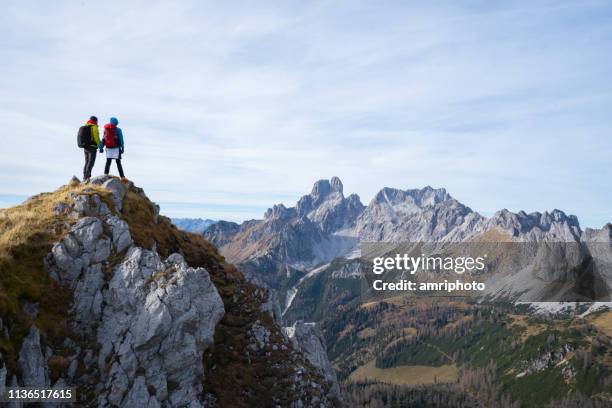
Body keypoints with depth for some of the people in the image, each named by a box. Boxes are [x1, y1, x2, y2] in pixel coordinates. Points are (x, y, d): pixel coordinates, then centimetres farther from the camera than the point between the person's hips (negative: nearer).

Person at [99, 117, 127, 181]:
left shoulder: (106, 129, 9)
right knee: (118, 163, -3)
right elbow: (121, 140, -7)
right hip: (116, 148, -4)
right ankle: (122, 177, -5)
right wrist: (122, 148, -4)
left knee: (108, 162, 9)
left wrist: (101, 147, 11)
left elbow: (103, 139, 10)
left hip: (108, 148, 4)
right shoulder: (118, 130, -4)